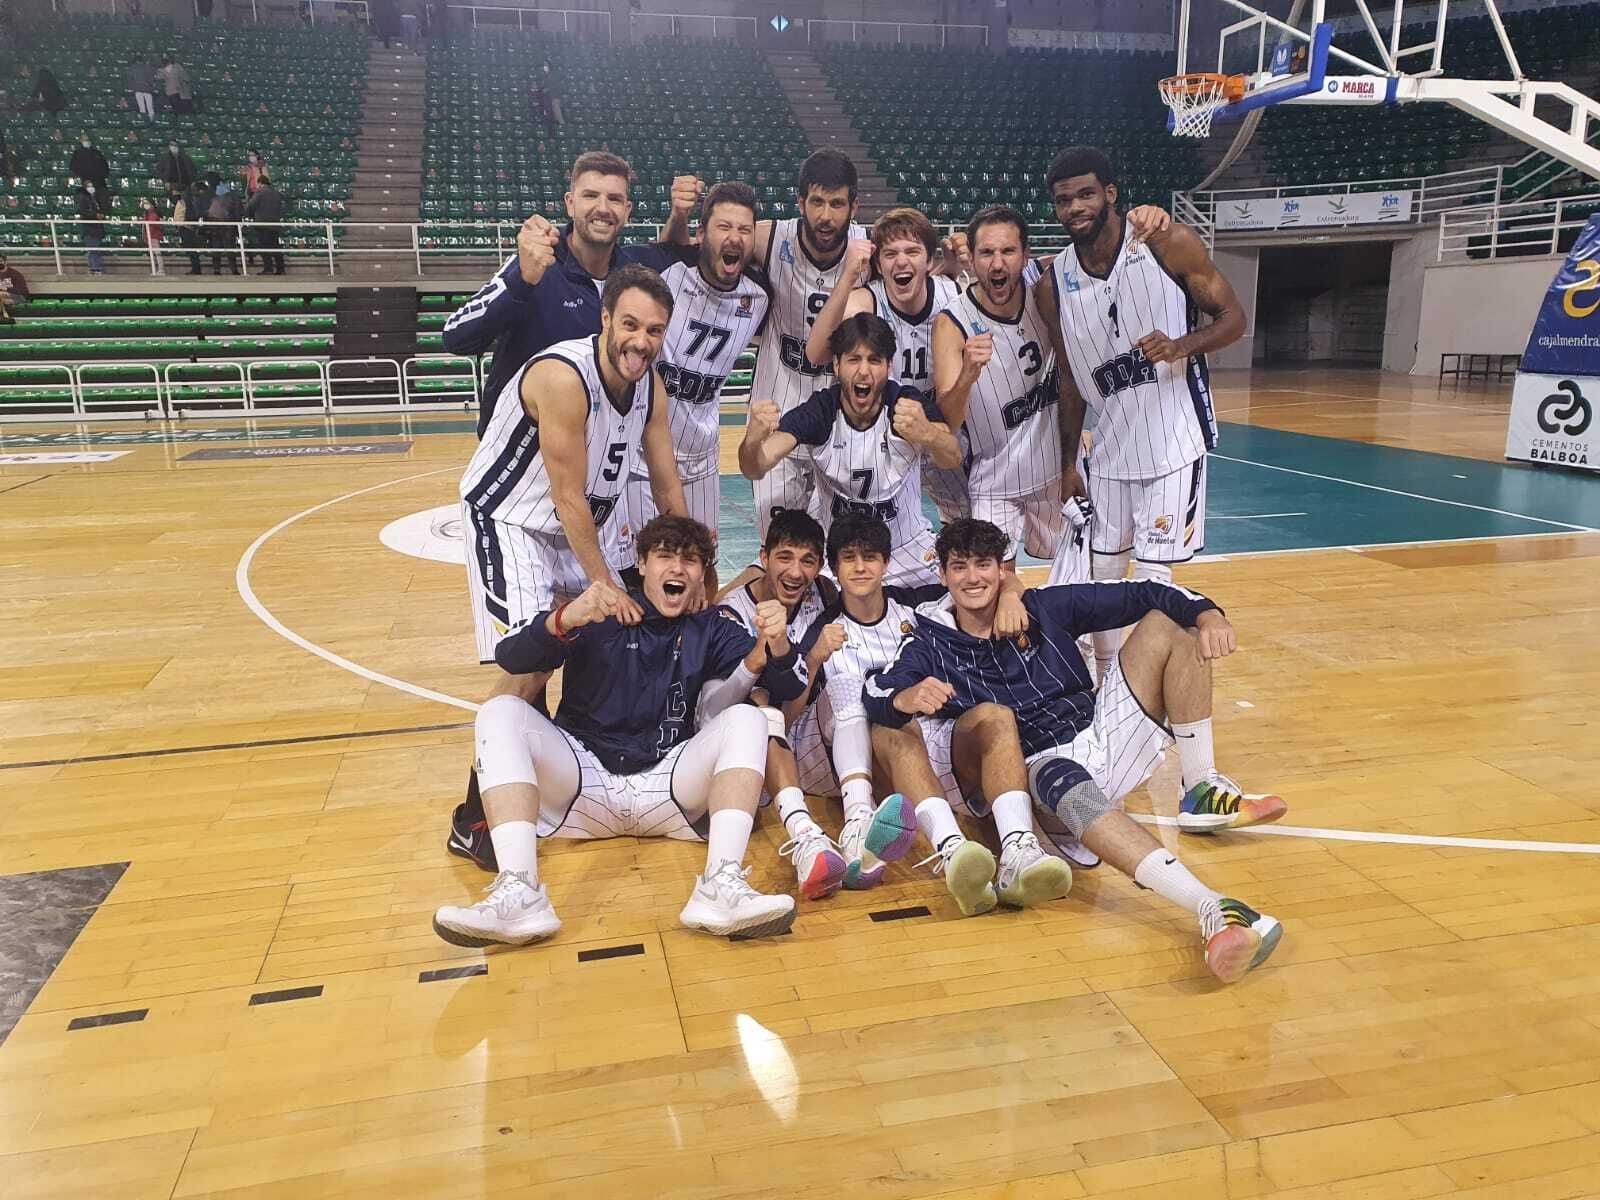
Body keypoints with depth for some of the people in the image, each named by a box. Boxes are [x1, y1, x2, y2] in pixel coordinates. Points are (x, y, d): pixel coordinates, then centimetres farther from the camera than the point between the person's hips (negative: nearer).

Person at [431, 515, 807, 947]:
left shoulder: (710, 628, 11)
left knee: (746, 719, -18)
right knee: (500, 712, -19)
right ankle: (518, 894, -37)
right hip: (583, 778, 0)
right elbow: (510, 658, -10)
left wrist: (776, 643, -21)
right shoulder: (601, 615, 5)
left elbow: (788, 688, 2)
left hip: (668, 788, 1)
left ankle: (721, 885, -38)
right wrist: (565, 619, -31)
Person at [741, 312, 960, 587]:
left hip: (908, 552, 0)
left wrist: (926, 433, -59)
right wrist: (753, 439, -53)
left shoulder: (910, 405, -18)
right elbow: (755, 469, -28)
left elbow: (953, 460, -36)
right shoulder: (818, 412, -16)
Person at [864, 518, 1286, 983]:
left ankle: (1202, 794, -7)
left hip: (1103, 739, 4)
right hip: (1038, 768, -4)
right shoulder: (930, 645, 5)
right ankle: (1214, 910, -60)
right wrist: (905, 697, -38)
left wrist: (1207, 613, -15)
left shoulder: (1044, 608, 10)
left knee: (1167, 623, -4)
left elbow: (1138, 596, 4)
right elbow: (875, 691, -13)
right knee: (1072, 790, -42)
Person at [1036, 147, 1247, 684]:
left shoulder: (1171, 245, -11)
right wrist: (1067, 462, 10)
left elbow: (1233, 316, -4)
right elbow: (1072, 380, 8)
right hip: (1110, 444, 5)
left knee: (1153, 576, -6)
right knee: (1101, 570, 11)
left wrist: (1182, 346, -25)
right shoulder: (1053, 285, -1)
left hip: (1174, 438, -4)